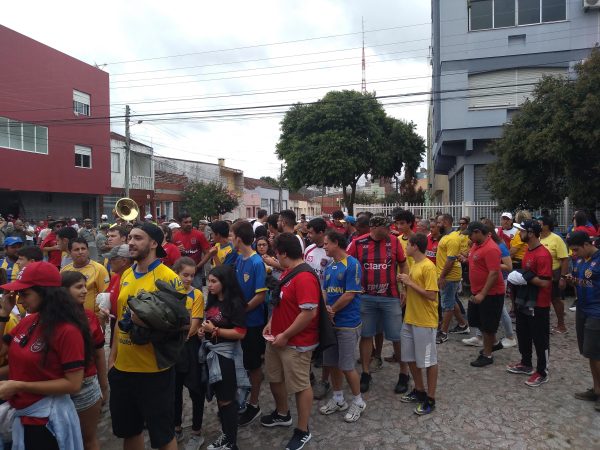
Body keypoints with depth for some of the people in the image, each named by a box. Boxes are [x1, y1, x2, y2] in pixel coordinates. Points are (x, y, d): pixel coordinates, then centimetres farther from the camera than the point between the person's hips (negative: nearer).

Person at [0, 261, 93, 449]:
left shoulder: (67, 331, -22)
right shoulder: (27, 321, 1)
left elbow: (73, 384, -22)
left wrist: (19, 386, -22)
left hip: (48, 418, -7)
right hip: (22, 414, 7)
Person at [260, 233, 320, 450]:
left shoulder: (304, 277, -26)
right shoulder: (287, 271, 7)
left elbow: (309, 312, -29)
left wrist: (285, 336, -22)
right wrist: (271, 323, 6)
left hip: (296, 343, -10)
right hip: (276, 338, 10)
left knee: (300, 385, 7)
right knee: (274, 377, 24)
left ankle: (303, 431, 26)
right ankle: (282, 414, 47)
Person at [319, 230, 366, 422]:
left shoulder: (352, 264, -14)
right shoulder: (329, 267, 9)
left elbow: (350, 294, -18)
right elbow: (324, 291, 8)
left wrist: (332, 310, -9)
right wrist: (326, 308, -12)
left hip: (348, 323, -7)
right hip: (330, 322, 7)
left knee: (346, 366, 0)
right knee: (333, 363, 15)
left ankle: (358, 402, 21)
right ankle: (338, 399, 32)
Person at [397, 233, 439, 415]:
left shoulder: (428, 266, -18)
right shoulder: (414, 264, 10)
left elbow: (431, 295, -23)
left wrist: (410, 283, -19)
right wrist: (405, 282, 1)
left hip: (425, 322, -9)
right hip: (410, 319, 9)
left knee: (429, 361, 5)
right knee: (411, 358, 17)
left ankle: (430, 399, 18)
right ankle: (419, 391, 33)